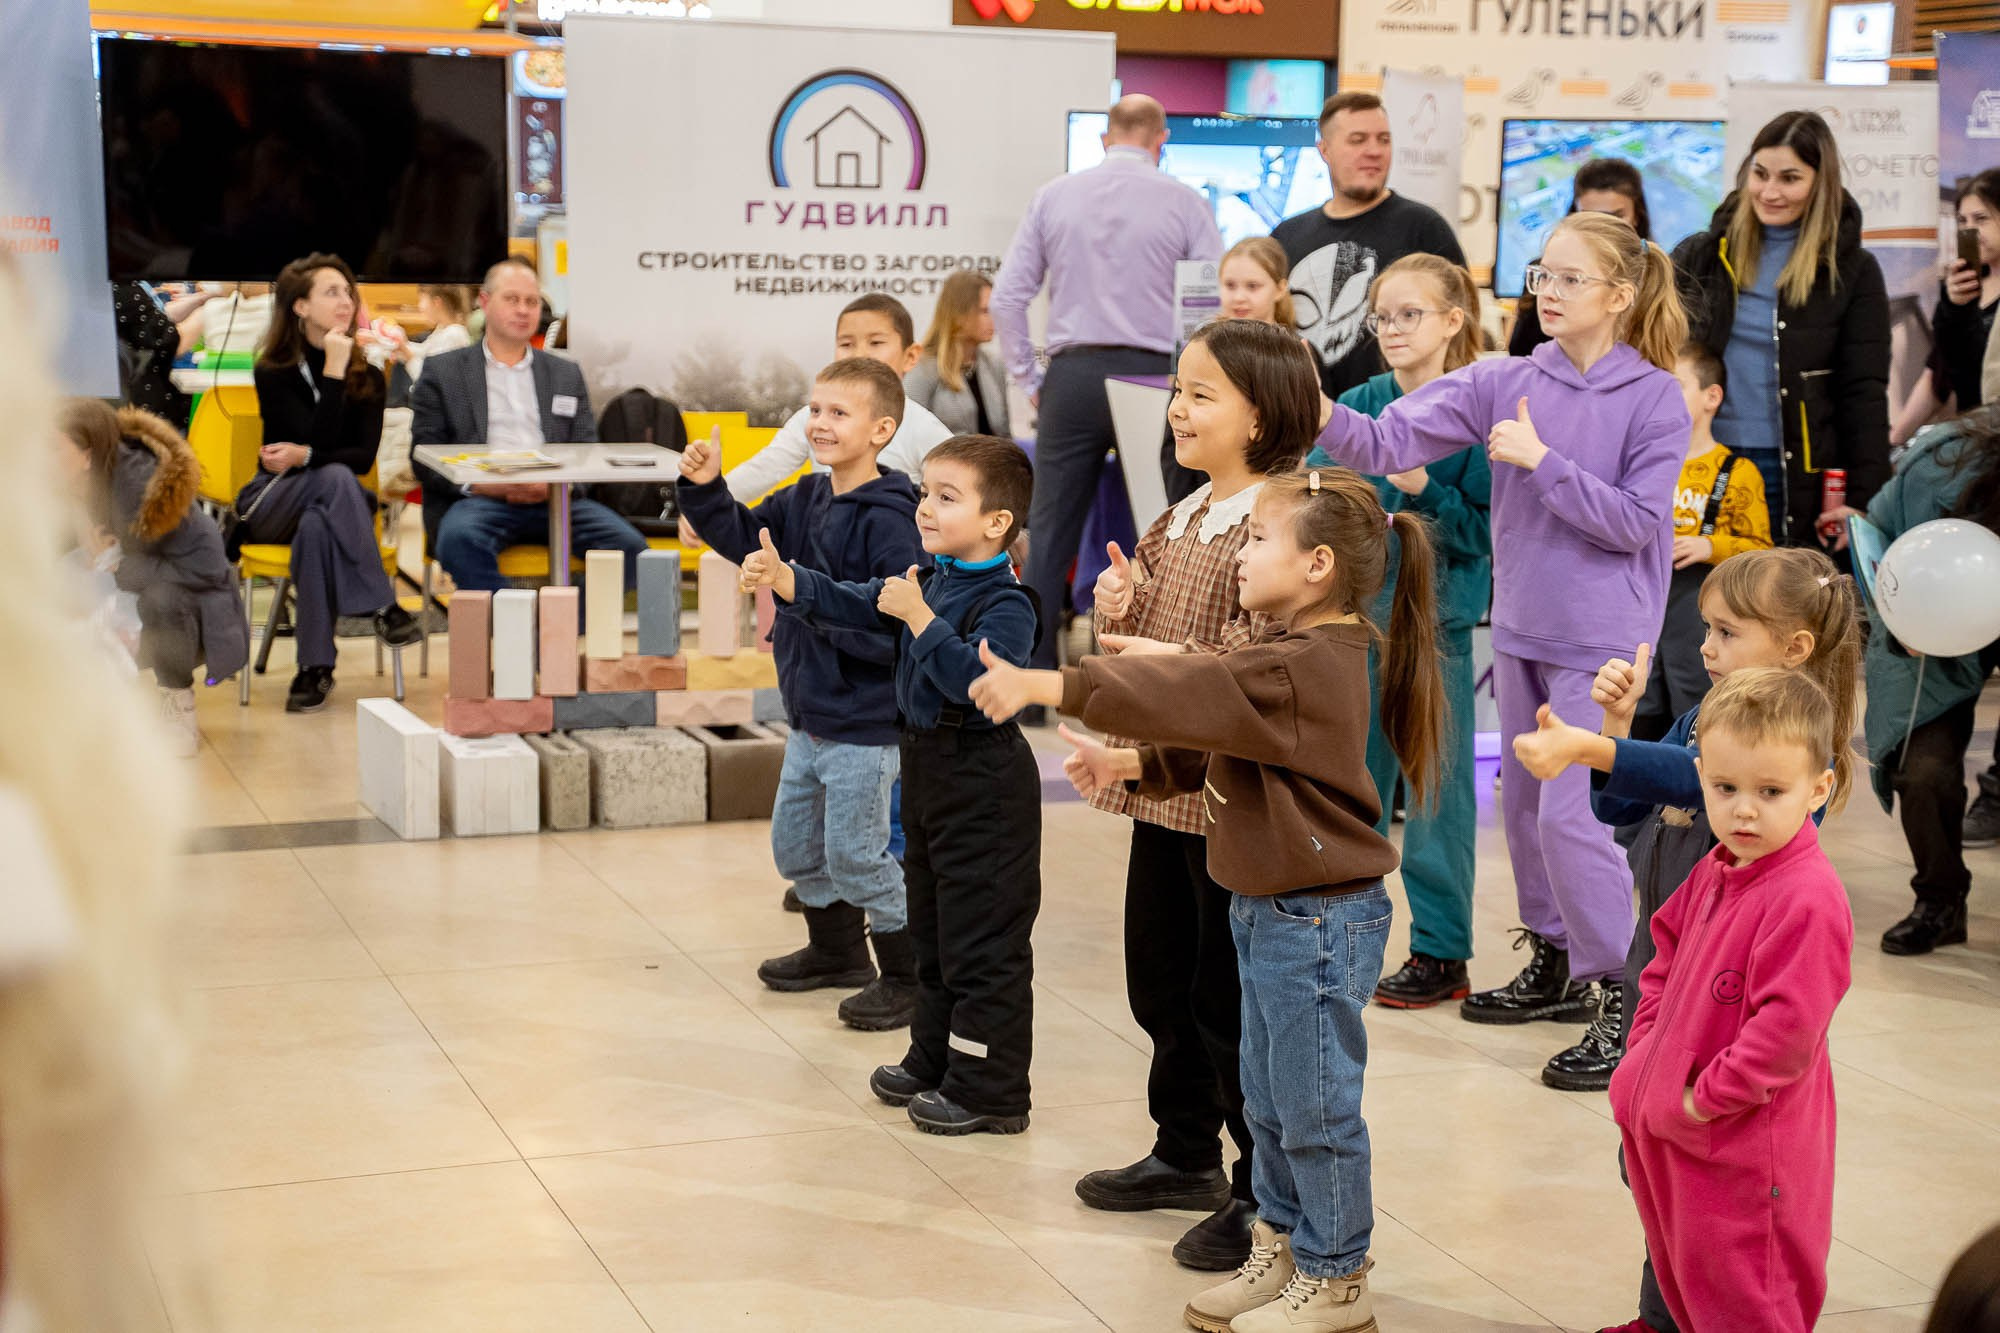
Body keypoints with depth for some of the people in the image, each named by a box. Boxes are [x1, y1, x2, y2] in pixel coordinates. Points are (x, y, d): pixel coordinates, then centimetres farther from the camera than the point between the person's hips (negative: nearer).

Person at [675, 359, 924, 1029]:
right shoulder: (806, 498, 4)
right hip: (808, 716, 9)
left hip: (863, 727, -9)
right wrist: (705, 489, -1)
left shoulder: (889, 521, -22)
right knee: (795, 844, 20)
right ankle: (837, 949, 41)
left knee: (855, 854, 0)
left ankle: (909, 975, 17)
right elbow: (744, 537, 15)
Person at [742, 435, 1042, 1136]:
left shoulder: (1006, 605, -19)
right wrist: (783, 579, -12)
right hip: (928, 764, 9)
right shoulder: (926, 580, 7)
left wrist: (919, 617, -28)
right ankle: (935, 1058, 34)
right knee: (932, 927, 20)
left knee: (983, 938, -2)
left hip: (983, 784, -9)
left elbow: (974, 678, -32)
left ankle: (989, 1088, 7)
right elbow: (849, 604, 3)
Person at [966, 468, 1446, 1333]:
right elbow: (1208, 740, 19)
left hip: (1319, 920, -10)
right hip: (1270, 912, 10)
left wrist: (1041, 686, -28)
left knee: (1315, 1107, 2)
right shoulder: (1298, 658, 10)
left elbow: (1187, 693, -29)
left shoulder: (1306, 669, -23)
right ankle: (1283, 1248, 33)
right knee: (1269, 1101, 20)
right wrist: (1128, 765, 5)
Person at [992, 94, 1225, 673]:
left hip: (1072, 375, 2)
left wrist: (1029, 381, 11)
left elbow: (1007, 297, 5)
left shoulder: (1053, 196, 7)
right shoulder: (1183, 202, 1)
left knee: (1051, 533, 5)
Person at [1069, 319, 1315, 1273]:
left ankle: (1266, 1193, 14)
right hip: (1164, 787, 9)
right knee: (1160, 981, 19)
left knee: (1232, 1001, 0)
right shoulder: (1178, 521, 12)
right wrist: (1117, 610, 1)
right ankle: (1186, 1154, 36)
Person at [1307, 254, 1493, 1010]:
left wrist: (1423, 489, -22)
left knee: (1434, 779, 2)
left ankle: (1441, 950, 13)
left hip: (1436, 618, -5)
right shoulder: (1360, 405, 5)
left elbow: (1489, 528, -12)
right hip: (1360, 613, 5)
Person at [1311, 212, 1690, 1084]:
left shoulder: (1655, 399, -10)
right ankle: (1553, 968, 33)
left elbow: (1635, 522, -15)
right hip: (1522, 626, 6)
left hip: (1600, 638, -6)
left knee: (1569, 811, -10)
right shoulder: (1506, 382, 0)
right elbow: (1393, 441, -8)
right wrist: (1320, 415, -26)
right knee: (1523, 803, 15)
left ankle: (1622, 999, 3)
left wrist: (1542, 462, -20)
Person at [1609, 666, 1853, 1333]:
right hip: (1668, 1130, 9)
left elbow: (1786, 1028, -27)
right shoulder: (1714, 873, 4)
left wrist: (1706, 1097, -20)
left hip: (1742, 1150, -9)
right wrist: (1648, 1044, 8)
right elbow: (1666, 949, 20)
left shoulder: (1808, 900, -24)